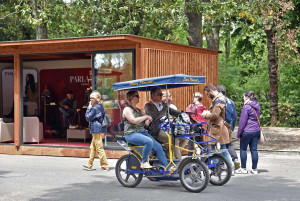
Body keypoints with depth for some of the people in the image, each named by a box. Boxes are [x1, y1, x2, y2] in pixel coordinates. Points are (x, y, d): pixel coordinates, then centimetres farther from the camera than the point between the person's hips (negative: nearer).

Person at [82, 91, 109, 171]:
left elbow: (88, 118, -12)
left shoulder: (95, 108, -16)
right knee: (92, 147, 15)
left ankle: (105, 166, -4)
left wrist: (89, 108, -5)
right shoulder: (101, 107, 13)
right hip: (100, 130, 10)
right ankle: (89, 165, 21)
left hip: (96, 130, -10)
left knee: (99, 148, -6)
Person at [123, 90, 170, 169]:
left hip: (143, 132, 8)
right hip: (132, 134, -8)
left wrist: (148, 120, 3)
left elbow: (149, 118, 27)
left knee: (158, 146, -6)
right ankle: (144, 162, -20)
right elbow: (134, 121, -18)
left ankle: (167, 167, -2)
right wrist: (145, 116, -8)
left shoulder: (139, 110, 23)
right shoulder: (127, 109, -4)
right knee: (149, 141, -34)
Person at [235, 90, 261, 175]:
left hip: (247, 131, -7)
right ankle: (254, 169, 10)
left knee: (243, 149, 5)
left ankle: (243, 168, 9)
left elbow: (242, 121, -13)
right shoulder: (257, 106, 10)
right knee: (254, 149, 8)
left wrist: (239, 134, -6)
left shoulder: (246, 107, -14)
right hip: (256, 131, 7)